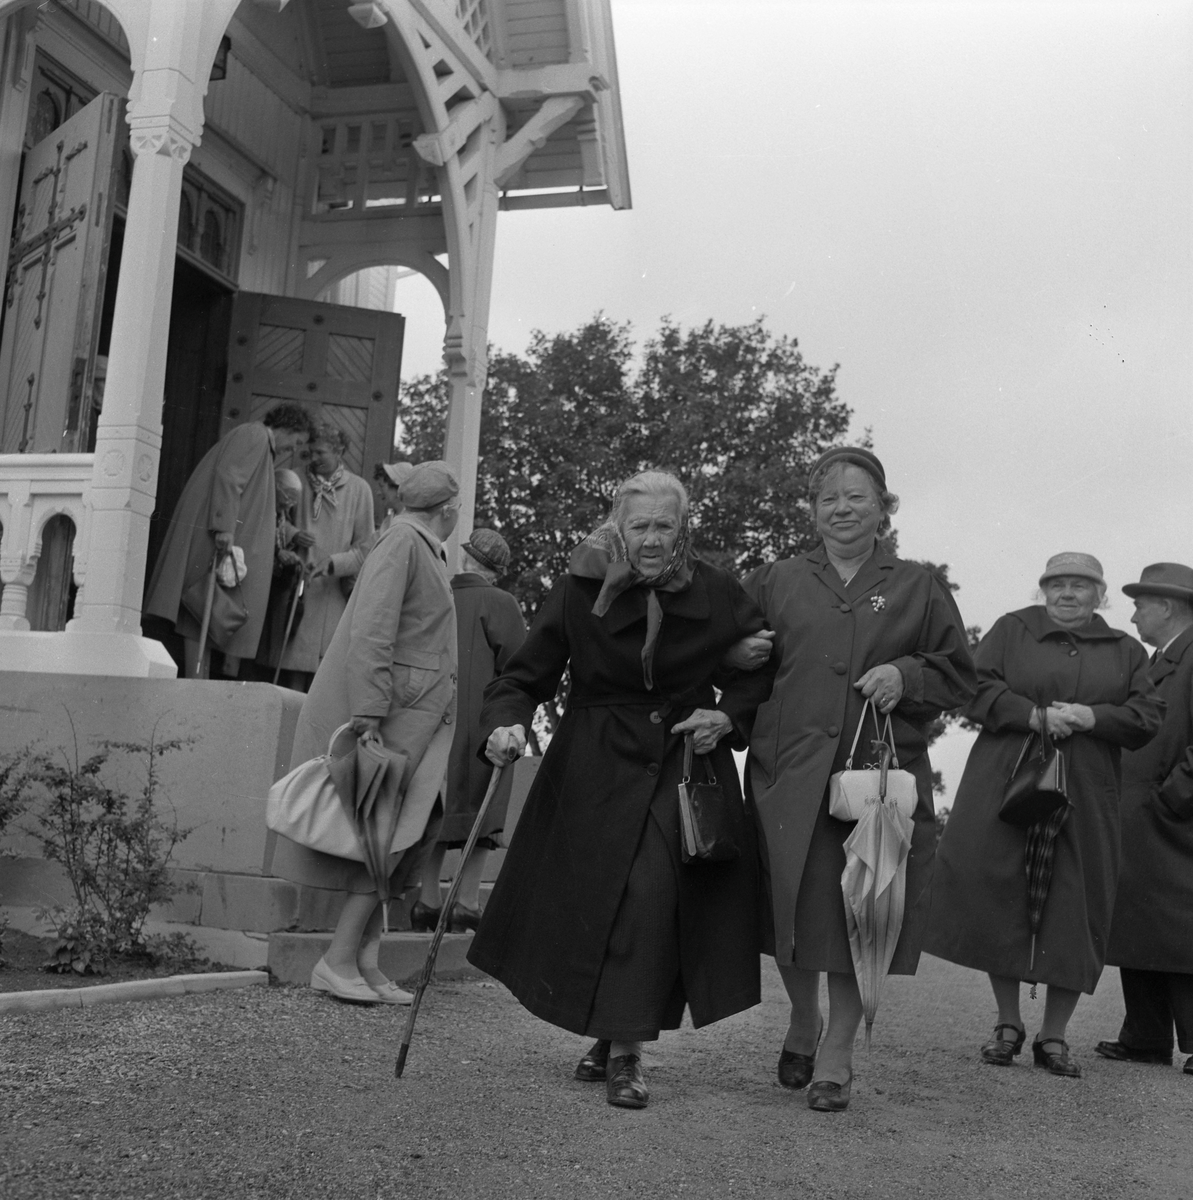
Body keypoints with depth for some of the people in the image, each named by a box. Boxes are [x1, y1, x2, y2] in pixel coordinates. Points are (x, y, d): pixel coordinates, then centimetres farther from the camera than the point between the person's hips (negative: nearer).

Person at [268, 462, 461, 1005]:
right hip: (387, 715, -9)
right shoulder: (402, 543, -12)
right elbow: (371, 633, -20)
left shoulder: (424, 550, 19)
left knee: (406, 835, 7)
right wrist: (368, 717, -25)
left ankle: (365, 962, 11)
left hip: (414, 718, 9)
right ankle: (338, 961, -2)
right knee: (388, 838, -8)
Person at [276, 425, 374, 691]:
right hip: (298, 591, 2)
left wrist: (333, 563, -14)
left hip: (335, 593, -1)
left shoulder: (358, 489, 3)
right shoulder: (302, 482, 8)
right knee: (294, 673, -4)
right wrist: (291, 535, -4)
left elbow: (365, 548, 1)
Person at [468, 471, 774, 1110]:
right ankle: (610, 1032, 27)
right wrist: (505, 723, -25)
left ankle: (625, 1049, 0)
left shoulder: (715, 593, -3)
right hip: (595, 766, 1)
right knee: (592, 899, 4)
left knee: (652, 895, -12)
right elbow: (524, 676, -5)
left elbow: (759, 666, 10)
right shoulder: (579, 591, -6)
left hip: (685, 761, 0)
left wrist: (729, 716, -7)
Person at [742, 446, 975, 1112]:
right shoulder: (776, 582, 13)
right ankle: (804, 1019, 31)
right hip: (792, 774, 1)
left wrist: (906, 676, -7)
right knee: (795, 907, 2)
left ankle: (837, 1054, 15)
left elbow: (959, 676, 10)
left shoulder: (918, 587, 11)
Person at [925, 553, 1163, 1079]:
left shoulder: (1126, 651, 15)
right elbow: (976, 689, -1)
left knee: (1074, 911, 1)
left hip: (1084, 799, 2)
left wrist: (1093, 717, -11)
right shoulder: (1010, 630, 9)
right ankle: (1008, 1024, 13)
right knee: (999, 900, -3)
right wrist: (1034, 715, -15)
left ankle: (1053, 1036, 13)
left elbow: (1148, 717, 6)